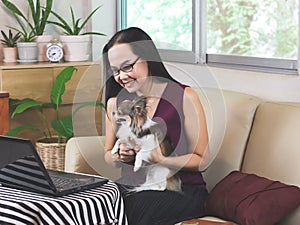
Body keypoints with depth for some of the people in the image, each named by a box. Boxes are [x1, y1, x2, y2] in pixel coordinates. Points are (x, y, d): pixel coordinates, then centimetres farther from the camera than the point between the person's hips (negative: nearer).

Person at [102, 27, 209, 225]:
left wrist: (159, 160, -18)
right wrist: (120, 157, -3)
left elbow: (201, 158, -3)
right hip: (130, 188, 4)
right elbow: (108, 155, 22)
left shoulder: (184, 96, -3)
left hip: (181, 190, -4)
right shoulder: (115, 103, 10)